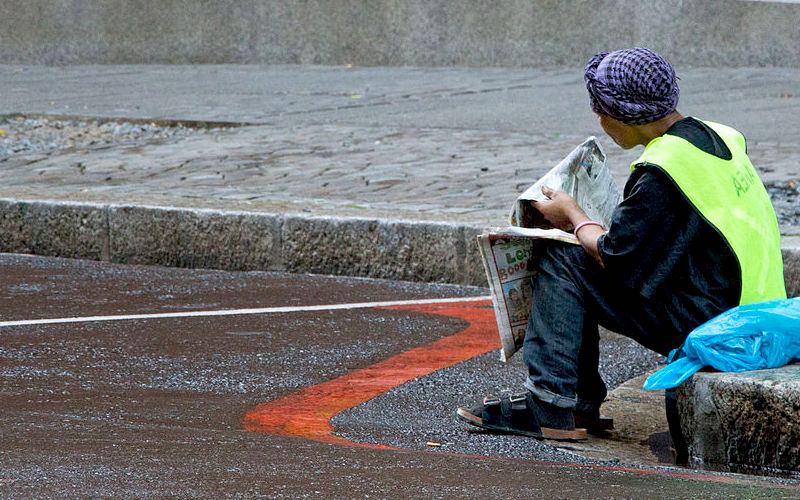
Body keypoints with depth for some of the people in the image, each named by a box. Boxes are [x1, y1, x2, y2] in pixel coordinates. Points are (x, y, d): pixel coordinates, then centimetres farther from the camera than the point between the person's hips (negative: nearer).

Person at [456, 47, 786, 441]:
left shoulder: (661, 170, -20)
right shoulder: (719, 137, 8)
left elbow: (614, 256, -14)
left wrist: (574, 215, 5)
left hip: (709, 326, -9)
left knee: (562, 260, -4)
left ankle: (549, 406, -2)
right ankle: (580, 404, 21)